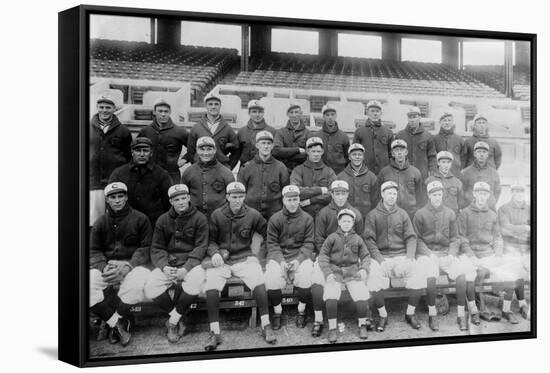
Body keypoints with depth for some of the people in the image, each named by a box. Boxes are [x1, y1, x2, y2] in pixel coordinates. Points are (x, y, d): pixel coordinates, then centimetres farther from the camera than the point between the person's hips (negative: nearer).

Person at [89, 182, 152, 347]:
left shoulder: (140, 219, 6)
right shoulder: (100, 222, 15)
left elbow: (145, 249, -1)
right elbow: (94, 251, 9)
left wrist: (127, 267, -18)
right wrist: (104, 268, -13)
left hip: (132, 264, -3)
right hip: (106, 264, 3)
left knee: (135, 283, -37)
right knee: (88, 282, -27)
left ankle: (109, 322, -20)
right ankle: (118, 325, -21)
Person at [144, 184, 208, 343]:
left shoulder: (199, 218, 2)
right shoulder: (163, 220, 9)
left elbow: (201, 247, -4)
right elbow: (156, 248, 7)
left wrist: (186, 268, -17)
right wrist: (164, 266, -13)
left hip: (191, 262, -2)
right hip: (167, 263, 2)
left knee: (196, 282, -36)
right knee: (151, 289, -25)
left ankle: (173, 322, -17)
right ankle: (178, 321, -5)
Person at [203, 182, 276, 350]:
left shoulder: (253, 215, 4)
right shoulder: (217, 215, 4)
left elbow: (267, 234, 15)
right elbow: (210, 240, 8)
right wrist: (214, 253, -11)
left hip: (245, 258, 0)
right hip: (221, 260, 0)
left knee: (259, 283, -28)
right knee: (211, 288, -27)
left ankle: (265, 326, -11)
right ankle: (215, 333, -16)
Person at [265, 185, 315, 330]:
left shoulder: (307, 219, 5)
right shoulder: (275, 219, 3)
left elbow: (308, 244, 1)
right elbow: (272, 244, 0)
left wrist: (299, 259, -15)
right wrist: (281, 261, -16)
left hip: (300, 256, 0)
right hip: (278, 257, 0)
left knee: (306, 278, -29)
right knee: (272, 280, -27)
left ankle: (301, 311, -2)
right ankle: (277, 312, -1)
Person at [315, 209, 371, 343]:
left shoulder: (357, 239, 14)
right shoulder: (332, 238, 8)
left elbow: (365, 256, 15)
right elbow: (323, 255, 4)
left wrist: (364, 269, -5)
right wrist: (328, 273, -10)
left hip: (353, 271, 1)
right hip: (335, 271, -1)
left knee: (362, 296, -23)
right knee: (331, 298, -27)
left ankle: (362, 325, 2)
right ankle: (332, 328, -10)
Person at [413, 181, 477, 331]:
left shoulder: (450, 214, 11)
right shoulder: (420, 214, 3)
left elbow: (455, 238, 10)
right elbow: (417, 239, 0)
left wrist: (452, 254, -7)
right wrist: (429, 254, -13)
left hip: (447, 253, 3)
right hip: (427, 253, -3)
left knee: (462, 274, -25)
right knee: (430, 276, -33)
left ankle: (461, 314, -13)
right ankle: (432, 314, -17)